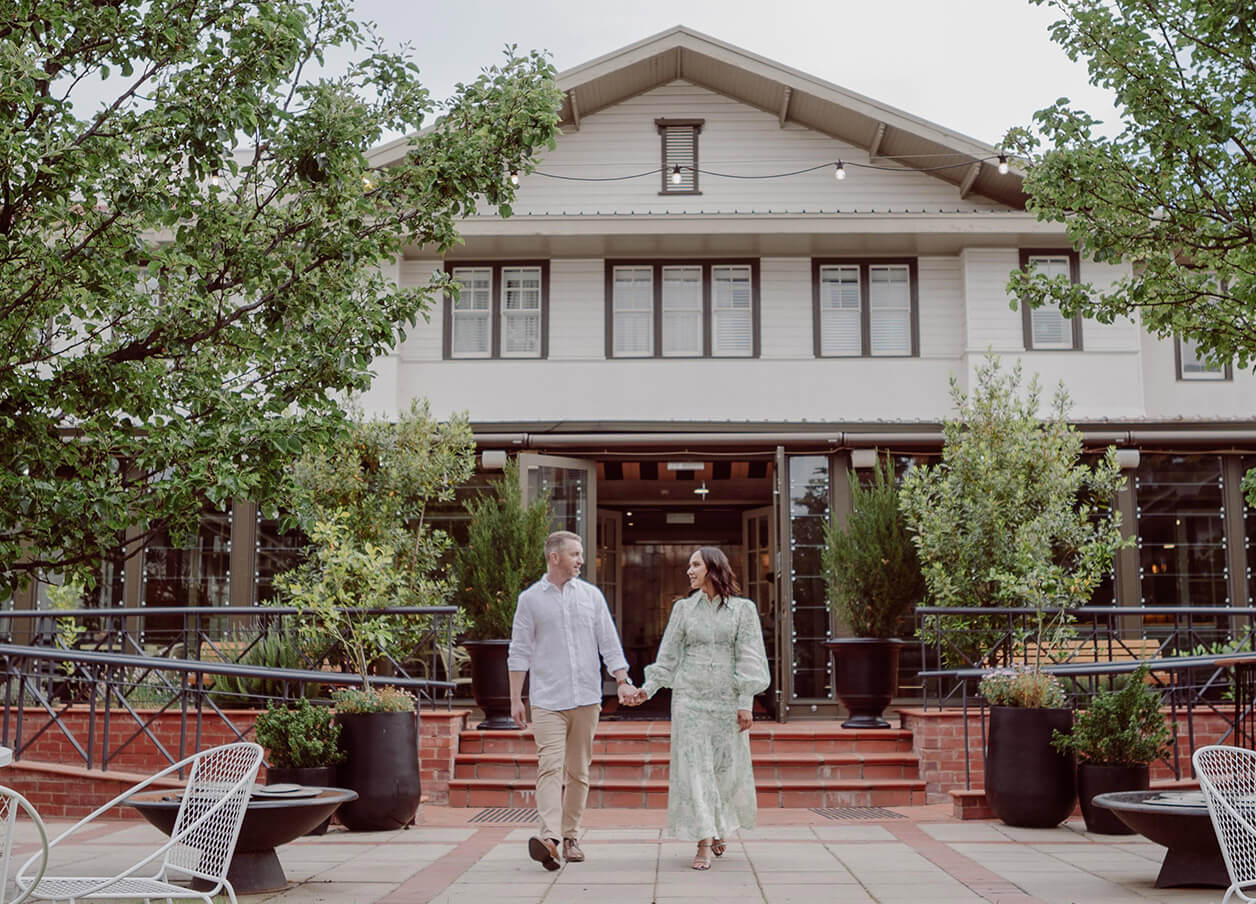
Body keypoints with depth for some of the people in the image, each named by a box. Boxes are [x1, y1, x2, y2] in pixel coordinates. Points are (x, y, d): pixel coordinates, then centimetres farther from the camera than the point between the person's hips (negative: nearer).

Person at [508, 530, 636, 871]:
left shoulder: (591, 595, 10)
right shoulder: (530, 599, 3)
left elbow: (609, 642, 11)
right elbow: (520, 651, 3)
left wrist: (622, 681, 0)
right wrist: (515, 698, -1)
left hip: (586, 697, 3)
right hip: (547, 699, -3)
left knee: (578, 770, 7)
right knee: (550, 767, -15)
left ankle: (571, 836, 16)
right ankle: (549, 837, -26)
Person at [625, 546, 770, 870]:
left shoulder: (743, 609, 3)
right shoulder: (683, 608, 8)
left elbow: (749, 659, -1)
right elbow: (668, 657, 8)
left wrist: (745, 703, -7)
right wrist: (648, 689, -3)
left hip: (727, 700, -1)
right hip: (689, 698, 1)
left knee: (728, 769, 4)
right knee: (695, 768, -5)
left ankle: (719, 827, 31)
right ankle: (703, 843, -3)